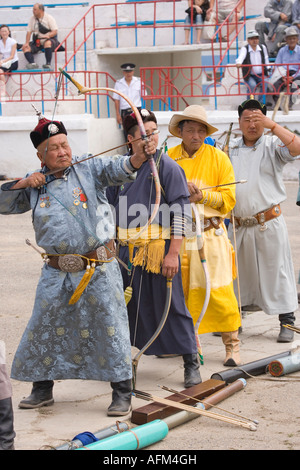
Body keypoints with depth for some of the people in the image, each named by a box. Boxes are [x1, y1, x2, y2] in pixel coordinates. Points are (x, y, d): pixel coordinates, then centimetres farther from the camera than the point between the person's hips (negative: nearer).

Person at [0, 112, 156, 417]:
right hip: (57, 273, 3)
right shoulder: (35, 185, 8)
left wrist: (138, 156, -38)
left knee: (110, 327, -1)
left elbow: (119, 169, -18)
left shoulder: (90, 170, -1)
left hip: (98, 270, -3)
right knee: (43, 329, 10)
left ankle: (122, 392, 10)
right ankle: (42, 389, 28)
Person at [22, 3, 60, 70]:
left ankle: (48, 64, -39)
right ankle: (32, 63, -35)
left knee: (47, 43, -40)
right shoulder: (32, 19, 10)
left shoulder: (49, 18, -3)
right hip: (37, 42, 5)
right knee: (25, 48, -16)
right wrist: (27, 43, -5)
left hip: (49, 40, -5)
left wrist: (48, 35, -27)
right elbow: (29, 32, 9)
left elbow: (55, 31, -9)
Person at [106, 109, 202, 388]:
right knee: (125, 304, 12)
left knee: (171, 305, -3)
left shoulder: (166, 166, -6)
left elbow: (181, 213, -9)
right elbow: (111, 208, 21)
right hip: (127, 250, 5)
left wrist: (173, 253, -15)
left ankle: (191, 363, 6)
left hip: (159, 248, -5)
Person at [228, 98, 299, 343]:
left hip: (269, 223, -4)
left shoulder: (273, 146, -2)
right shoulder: (230, 148, 11)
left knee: (276, 272, 0)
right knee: (237, 273, 13)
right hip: (238, 225, 4)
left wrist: (272, 125, -22)